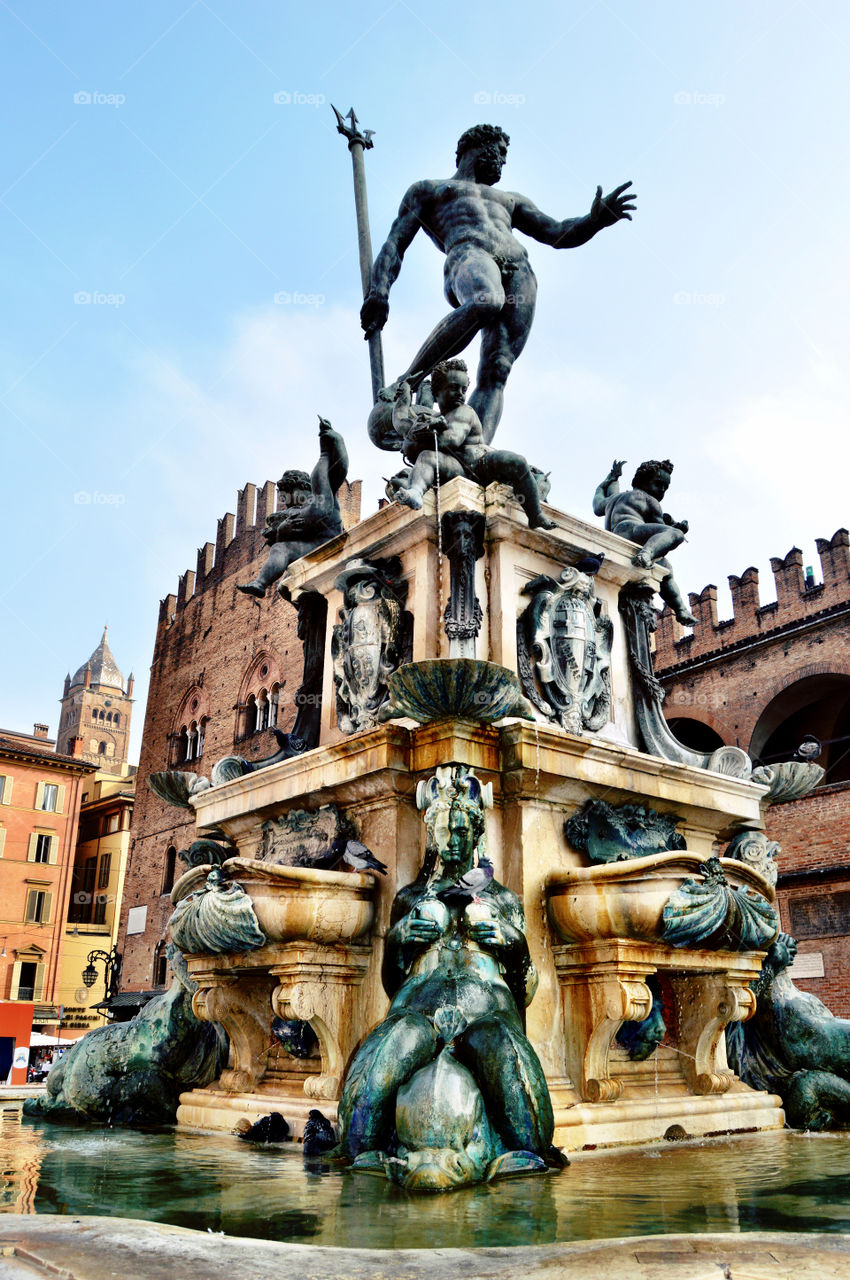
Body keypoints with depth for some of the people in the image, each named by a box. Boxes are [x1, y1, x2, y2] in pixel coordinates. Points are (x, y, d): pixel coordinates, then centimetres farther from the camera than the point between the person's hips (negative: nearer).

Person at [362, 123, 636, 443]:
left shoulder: (510, 200, 43)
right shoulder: (426, 189, 30)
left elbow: (558, 234, 30)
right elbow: (394, 243, 16)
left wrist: (595, 220, 7)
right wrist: (379, 291, -4)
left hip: (520, 273, 4)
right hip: (468, 255, -4)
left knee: (497, 369, -21)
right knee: (486, 302, -41)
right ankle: (404, 385, -33)